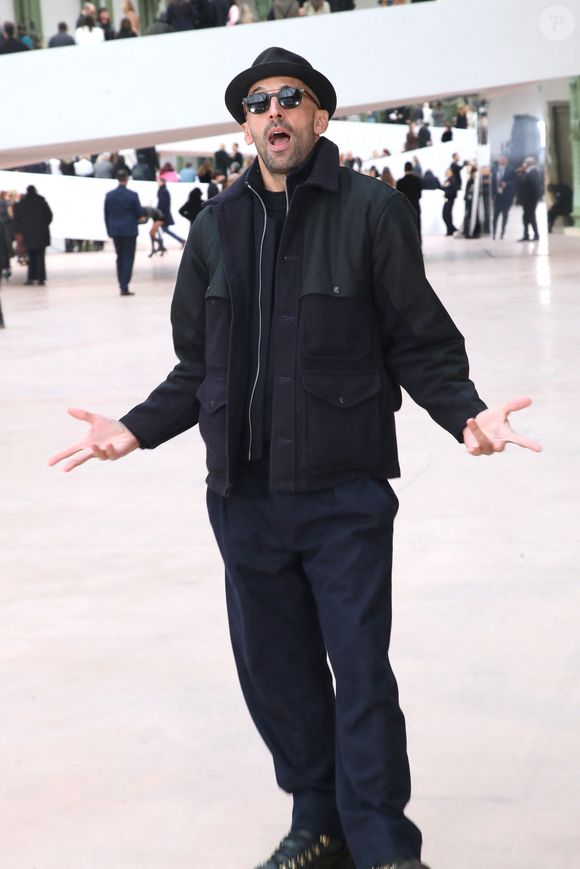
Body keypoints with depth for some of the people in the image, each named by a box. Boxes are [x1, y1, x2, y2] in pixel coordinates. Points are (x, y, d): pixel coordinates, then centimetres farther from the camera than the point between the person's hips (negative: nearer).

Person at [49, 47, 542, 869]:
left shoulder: (371, 209, -4)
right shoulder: (217, 225, 8)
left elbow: (422, 345, -3)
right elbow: (199, 367, 14)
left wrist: (466, 415, -19)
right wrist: (135, 429, 3)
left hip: (345, 492, -4)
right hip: (243, 494, 4)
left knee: (361, 671, 1)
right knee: (275, 670, 11)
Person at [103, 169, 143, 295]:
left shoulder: (109, 195, 0)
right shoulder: (132, 195, -11)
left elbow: (106, 214, 4)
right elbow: (139, 213, -7)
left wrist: (109, 230, 13)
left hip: (115, 231, 4)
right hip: (130, 230, -4)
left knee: (120, 257, 15)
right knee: (128, 258, 1)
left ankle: (122, 285, 16)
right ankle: (124, 286, -6)